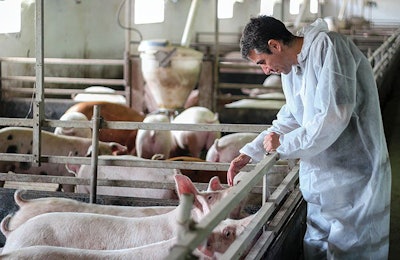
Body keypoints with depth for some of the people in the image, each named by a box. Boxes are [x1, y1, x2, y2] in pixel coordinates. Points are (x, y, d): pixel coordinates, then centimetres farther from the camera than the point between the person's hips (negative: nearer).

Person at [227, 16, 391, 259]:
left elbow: (333, 118, -26)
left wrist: (284, 144, -14)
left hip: (354, 181, -8)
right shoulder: (291, 68, 10)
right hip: (323, 184, 9)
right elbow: (291, 119, 20)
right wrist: (249, 153, 13)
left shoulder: (328, 47, -18)